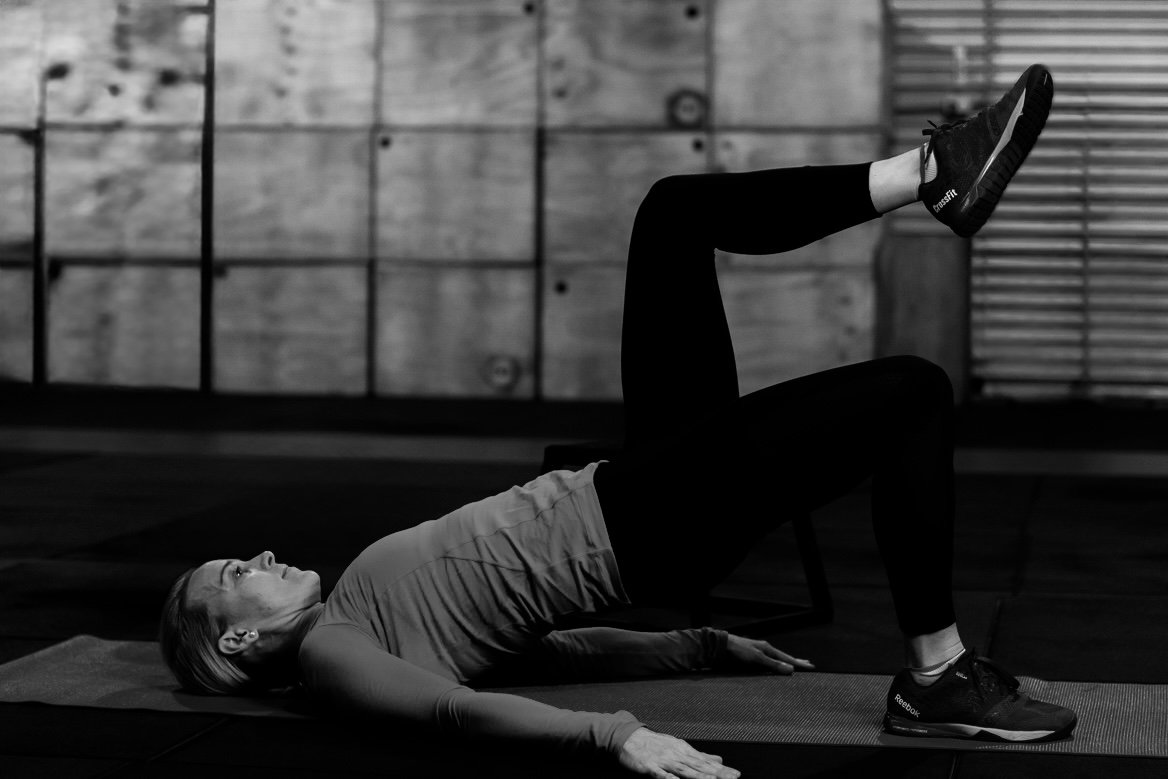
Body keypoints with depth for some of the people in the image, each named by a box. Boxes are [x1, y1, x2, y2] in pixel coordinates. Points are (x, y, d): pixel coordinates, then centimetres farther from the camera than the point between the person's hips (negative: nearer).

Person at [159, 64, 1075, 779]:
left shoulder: (348, 617, 18)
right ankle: (938, 678, -8)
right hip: (647, 524, -9)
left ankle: (933, 174, 4)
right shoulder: (327, 657, -9)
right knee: (911, 390, -19)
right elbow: (457, 705, -28)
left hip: (621, 493, 9)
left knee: (676, 210, 7)